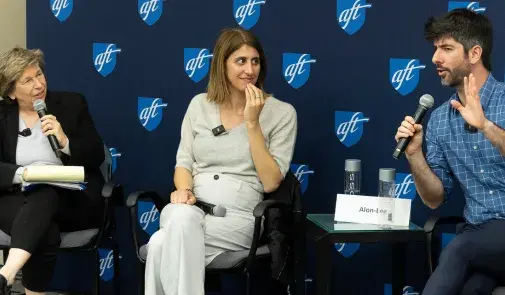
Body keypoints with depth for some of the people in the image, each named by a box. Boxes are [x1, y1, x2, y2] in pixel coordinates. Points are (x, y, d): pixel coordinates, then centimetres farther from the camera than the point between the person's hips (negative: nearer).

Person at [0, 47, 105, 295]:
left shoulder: (72, 104, 7)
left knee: (44, 193, -37)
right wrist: (22, 174, -23)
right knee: (45, 234, -35)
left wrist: (65, 142, -15)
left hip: (72, 200, -1)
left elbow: (97, 157, 3)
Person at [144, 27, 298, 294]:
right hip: (192, 210, 3)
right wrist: (184, 190, -11)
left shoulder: (281, 113, 2)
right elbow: (184, 163, 13)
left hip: (238, 216, -3)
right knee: (183, 218, -38)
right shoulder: (200, 104, 13)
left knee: (161, 244, -33)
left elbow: (271, 182, -5)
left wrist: (252, 123, -11)